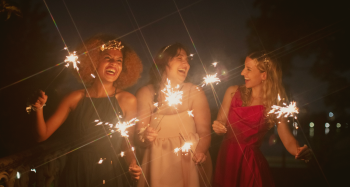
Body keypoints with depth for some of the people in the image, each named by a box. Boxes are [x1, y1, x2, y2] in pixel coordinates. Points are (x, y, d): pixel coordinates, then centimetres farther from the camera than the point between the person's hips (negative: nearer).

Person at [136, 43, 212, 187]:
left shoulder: (194, 92, -4)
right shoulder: (146, 93, -4)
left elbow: (204, 131, -9)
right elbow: (141, 137, -4)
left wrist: (200, 152, -28)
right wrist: (146, 138, -27)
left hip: (190, 163, 0)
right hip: (158, 165, 0)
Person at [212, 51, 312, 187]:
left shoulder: (274, 104, -4)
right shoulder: (233, 92, 0)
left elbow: (288, 140, -10)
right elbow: (220, 124, 7)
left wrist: (299, 151, -31)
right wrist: (218, 128, -16)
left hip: (251, 164, -2)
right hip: (226, 159, 2)